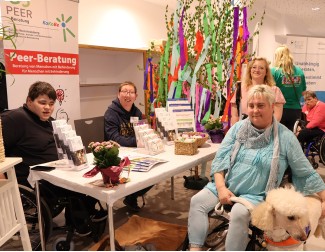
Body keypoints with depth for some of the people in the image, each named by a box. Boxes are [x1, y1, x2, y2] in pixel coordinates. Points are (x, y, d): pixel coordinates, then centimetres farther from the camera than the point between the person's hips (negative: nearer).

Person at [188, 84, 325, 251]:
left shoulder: (285, 137, -4)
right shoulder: (238, 128, 2)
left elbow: (306, 173, 2)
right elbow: (220, 158, 1)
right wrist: (221, 188, -12)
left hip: (256, 194, -3)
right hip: (226, 185, 3)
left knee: (239, 213, -32)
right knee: (197, 201, -16)